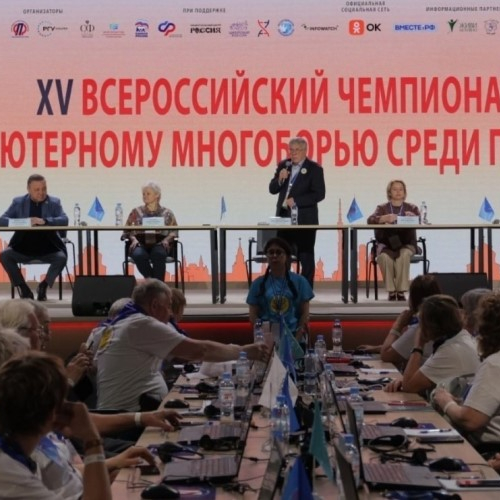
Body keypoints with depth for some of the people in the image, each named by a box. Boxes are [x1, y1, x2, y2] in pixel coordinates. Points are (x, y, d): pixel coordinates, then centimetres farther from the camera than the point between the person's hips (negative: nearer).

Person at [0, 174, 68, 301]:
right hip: (23, 247, 1)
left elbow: (64, 220, -9)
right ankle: (24, 289, -7)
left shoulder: (54, 202, 5)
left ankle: (43, 286, -3)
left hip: (48, 247, -1)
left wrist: (45, 221, -27)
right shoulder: (18, 202, 7)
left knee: (62, 257, -29)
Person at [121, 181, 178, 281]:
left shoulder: (167, 213, 16)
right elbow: (127, 230, 11)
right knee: (139, 255, -36)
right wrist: (133, 239, -10)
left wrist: (166, 239, -13)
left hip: (159, 244, -1)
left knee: (159, 255, -38)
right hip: (141, 244, 1)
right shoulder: (136, 212, 18)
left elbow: (174, 231, 7)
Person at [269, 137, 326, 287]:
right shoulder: (283, 165, 10)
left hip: (305, 220, -5)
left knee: (306, 257, 1)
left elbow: (319, 194, -11)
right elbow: (272, 189, 10)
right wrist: (280, 179, -11)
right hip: (284, 218, 5)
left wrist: (296, 200, -18)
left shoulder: (314, 169, -4)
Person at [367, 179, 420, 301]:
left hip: (406, 244, 0)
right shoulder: (382, 208, 13)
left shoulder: (412, 208, 15)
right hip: (386, 243, 0)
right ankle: (391, 291, -25)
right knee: (384, 256, -35)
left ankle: (401, 291, -28)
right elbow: (370, 220, -6)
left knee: (403, 255, -36)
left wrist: (413, 217, -24)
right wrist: (385, 218, -27)